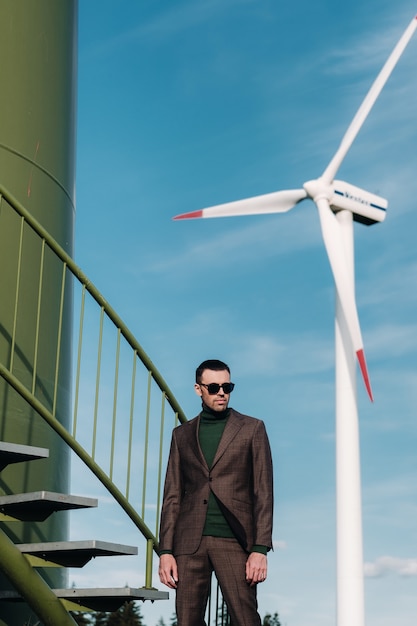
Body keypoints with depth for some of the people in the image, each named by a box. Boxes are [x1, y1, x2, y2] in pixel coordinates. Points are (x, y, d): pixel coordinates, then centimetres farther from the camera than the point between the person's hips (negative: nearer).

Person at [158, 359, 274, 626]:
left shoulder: (252, 428, 7)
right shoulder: (182, 434, 16)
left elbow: (263, 493, 2)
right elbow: (172, 496, 13)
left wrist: (260, 549, -8)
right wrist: (165, 550, 4)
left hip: (233, 542, -3)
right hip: (190, 543, 3)